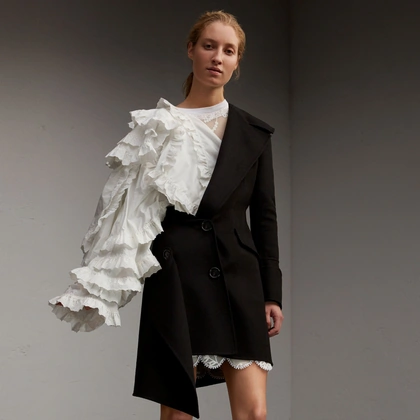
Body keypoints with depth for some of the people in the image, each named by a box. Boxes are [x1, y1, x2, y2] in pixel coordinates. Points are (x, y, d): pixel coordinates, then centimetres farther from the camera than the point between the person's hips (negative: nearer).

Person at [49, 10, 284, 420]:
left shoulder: (254, 133, 10)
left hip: (237, 279, 2)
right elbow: (133, 210, 4)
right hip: (175, 278, -1)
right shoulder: (157, 125, 6)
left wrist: (272, 294, 6)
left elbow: (265, 216, 10)